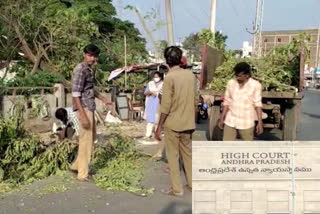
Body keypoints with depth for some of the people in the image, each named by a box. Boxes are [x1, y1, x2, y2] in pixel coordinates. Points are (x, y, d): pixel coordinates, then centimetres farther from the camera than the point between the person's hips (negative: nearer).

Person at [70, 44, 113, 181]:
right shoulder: (80, 70, -15)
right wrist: (83, 115, -25)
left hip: (90, 107, 10)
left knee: (91, 137, 19)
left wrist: (103, 99, 31)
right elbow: (76, 94, -21)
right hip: (84, 108, -10)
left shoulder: (89, 69, 14)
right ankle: (83, 174, 6)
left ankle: (77, 165, 30)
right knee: (86, 140, -4)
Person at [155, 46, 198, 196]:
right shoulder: (191, 75, 3)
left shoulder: (170, 77, -15)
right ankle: (192, 183, 27)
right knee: (188, 153, 18)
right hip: (188, 123, 6)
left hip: (172, 123, -6)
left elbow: (166, 106, -17)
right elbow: (195, 101, 9)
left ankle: (177, 189, 11)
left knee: (173, 156, 6)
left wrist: (159, 127, -10)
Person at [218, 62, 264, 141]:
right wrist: (222, 118, 7)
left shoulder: (255, 85, -10)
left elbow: (258, 104, -8)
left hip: (246, 123, -3)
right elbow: (227, 102, 7)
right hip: (230, 121, 3)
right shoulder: (231, 83, 0)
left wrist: (260, 122, -11)